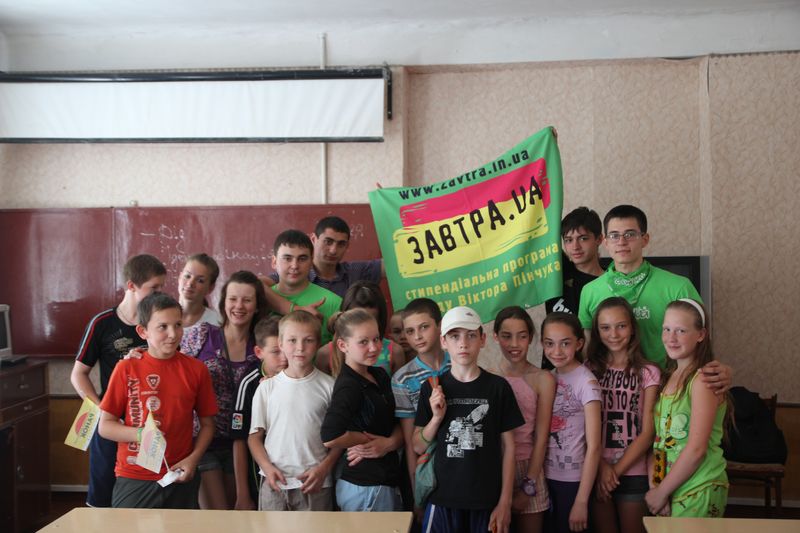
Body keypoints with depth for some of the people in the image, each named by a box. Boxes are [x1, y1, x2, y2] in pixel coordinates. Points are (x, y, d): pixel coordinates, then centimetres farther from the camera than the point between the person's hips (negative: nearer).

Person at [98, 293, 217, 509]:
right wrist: (140, 434, -16)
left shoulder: (196, 370, 0)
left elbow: (207, 424, 7)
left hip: (180, 480, 1)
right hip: (133, 480, -1)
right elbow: (105, 426, 0)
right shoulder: (127, 369, -3)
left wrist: (193, 459, -7)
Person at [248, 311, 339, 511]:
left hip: (315, 483, -1)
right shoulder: (267, 387, 3)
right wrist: (268, 467, -9)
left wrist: (324, 468, -9)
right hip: (275, 482, 1)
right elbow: (255, 436, 6)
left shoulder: (328, 386, 0)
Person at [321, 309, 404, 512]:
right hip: (365, 487, -8)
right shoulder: (348, 387, -19)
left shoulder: (380, 375, 7)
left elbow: (398, 423, 7)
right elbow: (329, 437, -32)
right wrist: (367, 439, -15)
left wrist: (390, 442, -15)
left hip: (386, 483, 8)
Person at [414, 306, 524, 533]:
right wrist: (437, 417, -12)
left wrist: (505, 502, -2)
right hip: (442, 499, 1)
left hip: (487, 501, -1)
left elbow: (508, 446, 0)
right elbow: (418, 447, 4)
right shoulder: (432, 388, 0)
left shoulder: (498, 387, -3)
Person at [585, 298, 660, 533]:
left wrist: (617, 470, -8)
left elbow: (647, 432, -5)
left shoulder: (648, 373, -3)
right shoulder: (590, 371, 4)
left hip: (633, 473, -2)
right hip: (598, 472, 2)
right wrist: (602, 466, -12)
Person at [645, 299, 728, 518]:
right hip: (668, 488, 7)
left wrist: (661, 492, -11)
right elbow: (657, 437, 5)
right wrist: (655, 488, -8)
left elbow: (696, 449, -20)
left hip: (699, 491, -7)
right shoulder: (669, 376, 6)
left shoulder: (703, 378, -16)